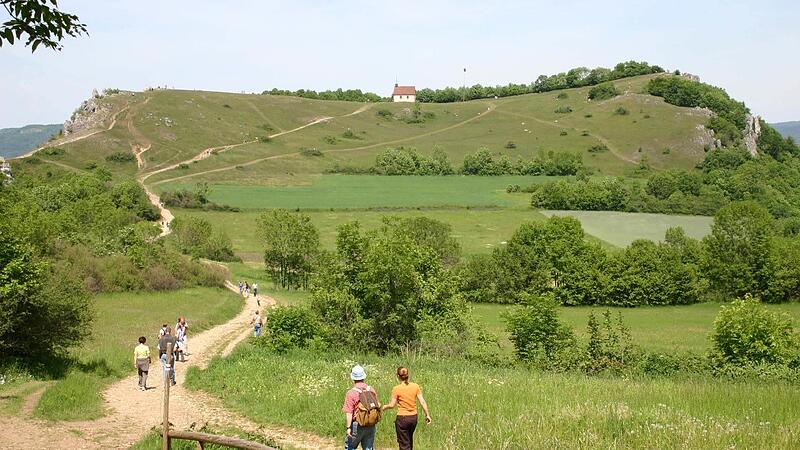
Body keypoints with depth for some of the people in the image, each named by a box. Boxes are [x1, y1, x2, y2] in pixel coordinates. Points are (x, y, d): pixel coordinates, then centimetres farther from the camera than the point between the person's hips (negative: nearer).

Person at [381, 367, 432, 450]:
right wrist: (427, 415, 6)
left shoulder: (396, 389, -13)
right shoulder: (415, 386, -2)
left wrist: (385, 407, 12)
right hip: (414, 418, 5)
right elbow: (422, 402, -2)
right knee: (409, 440, 25)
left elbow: (392, 405, -9)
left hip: (402, 419, -5)